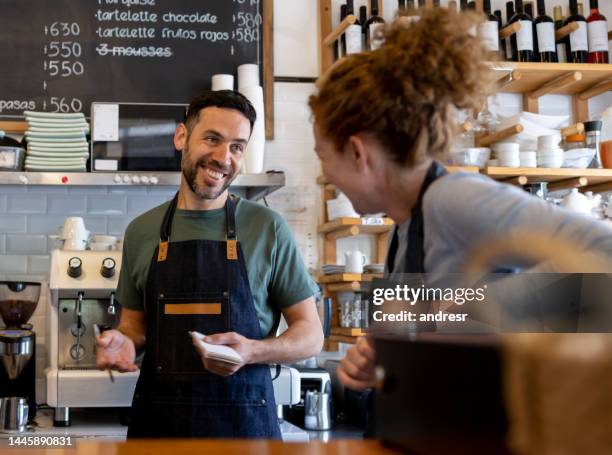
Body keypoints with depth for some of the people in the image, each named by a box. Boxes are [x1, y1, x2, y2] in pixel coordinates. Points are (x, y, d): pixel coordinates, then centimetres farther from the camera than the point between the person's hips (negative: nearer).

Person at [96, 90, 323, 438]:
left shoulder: (268, 227, -4)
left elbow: (311, 335, -1)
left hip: (244, 419, -2)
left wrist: (251, 351, -19)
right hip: (156, 419, 2)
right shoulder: (141, 232, 4)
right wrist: (124, 341, -8)